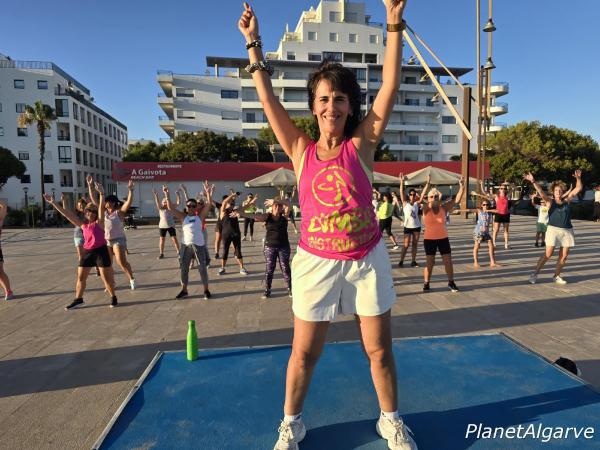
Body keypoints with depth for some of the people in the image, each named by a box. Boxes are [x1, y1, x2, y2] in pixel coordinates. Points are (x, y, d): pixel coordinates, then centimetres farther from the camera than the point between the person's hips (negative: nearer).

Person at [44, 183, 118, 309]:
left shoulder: (99, 222, -4)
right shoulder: (83, 224, 9)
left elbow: (101, 207, -18)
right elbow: (67, 214, 8)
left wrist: (101, 193, -30)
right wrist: (53, 203, 4)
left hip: (100, 251, -5)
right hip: (87, 252, 6)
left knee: (106, 277, 0)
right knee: (80, 277, 11)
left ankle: (113, 297, 14)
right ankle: (78, 299, 27)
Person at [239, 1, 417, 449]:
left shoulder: (361, 145, -1)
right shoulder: (301, 150, -1)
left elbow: (390, 87, -4)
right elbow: (267, 98, 1)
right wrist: (254, 43, 5)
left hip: (367, 259, 1)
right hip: (316, 261, 0)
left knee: (380, 349, 14)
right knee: (304, 353, 12)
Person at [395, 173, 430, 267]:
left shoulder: (417, 203, 3)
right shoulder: (405, 203, -4)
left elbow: (423, 193, -2)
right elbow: (401, 192, -15)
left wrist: (428, 183, -9)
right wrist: (402, 182, -26)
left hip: (417, 226, 4)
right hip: (408, 227, -3)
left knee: (415, 244, 8)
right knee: (406, 245, -1)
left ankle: (413, 261, 15)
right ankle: (401, 261, 9)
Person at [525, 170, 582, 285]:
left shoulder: (567, 201, 10)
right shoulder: (550, 202, 0)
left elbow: (578, 188, 14)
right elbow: (541, 193, -15)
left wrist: (578, 178, 1)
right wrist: (533, 182, -28)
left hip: (567, 231, 4)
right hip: (553, 229, -4)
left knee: (564, 256, 5)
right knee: (548, 254, -9)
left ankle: (556, 275, 18)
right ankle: (535, 273, -1)